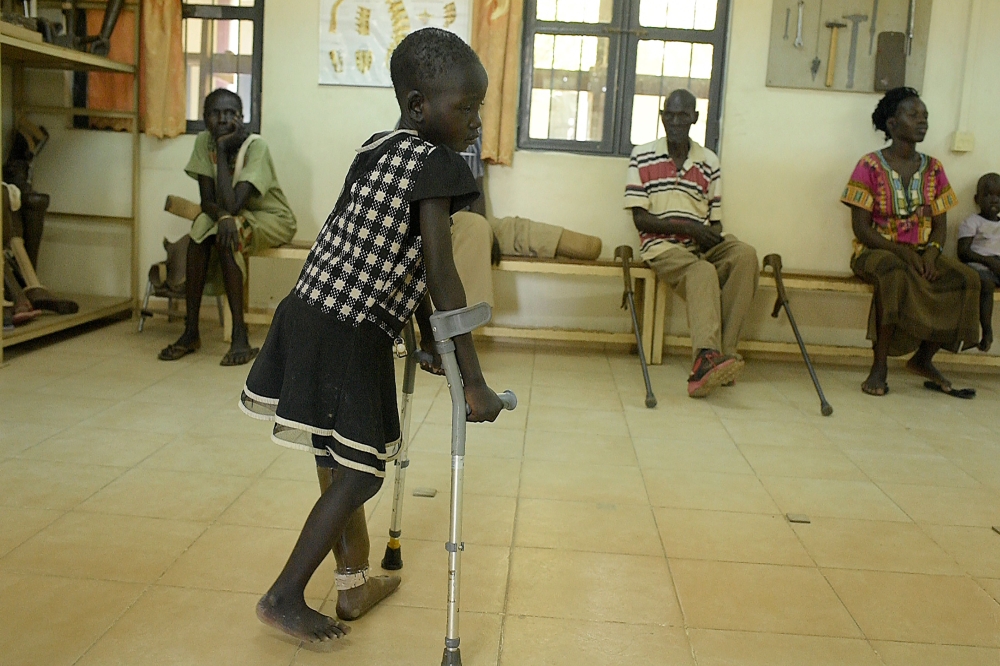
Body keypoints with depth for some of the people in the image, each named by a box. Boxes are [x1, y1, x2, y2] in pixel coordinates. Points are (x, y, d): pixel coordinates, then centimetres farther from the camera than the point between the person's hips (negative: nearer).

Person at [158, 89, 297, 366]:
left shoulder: (255, 146, -24)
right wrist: (222, 215, -34)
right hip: (234, 217, 5)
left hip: (272, 219, -5)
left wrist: (222, 149, -28)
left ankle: (240, 335, -29)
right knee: (200, 231, -25)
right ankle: (190, 332, -19)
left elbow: (232, 204, -32)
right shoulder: (204, 141, -8)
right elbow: (207, 200, -11)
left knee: (226, 236, -32)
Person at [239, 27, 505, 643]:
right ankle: (285, 596, 16)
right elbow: (442, 277, -17)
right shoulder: (436, 164, -12)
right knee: (361, 474, 5)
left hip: (309, 315, 9)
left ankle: (355, 583, 35)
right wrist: (474, 383, -14)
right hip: (350, 339, -9)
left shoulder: (376, 149, 13)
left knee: (343, 464, 19)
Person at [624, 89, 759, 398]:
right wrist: (688, 227, -13)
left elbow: (714, 221, 13)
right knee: (703, 272, -35)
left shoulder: (709, 161, 13)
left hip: (703, 245, 4)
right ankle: (708, 356, -55)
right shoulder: (642, 156, 4)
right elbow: (640, 219, -2)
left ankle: (721, 353, -32)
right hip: (663, 245, -4)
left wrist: (714, 235, -12)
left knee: (745, 255, -28)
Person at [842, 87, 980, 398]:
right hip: (876, 252, -5)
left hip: (921, 255, 5)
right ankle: (880, 365, -31)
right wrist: (903, 252, -21)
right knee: (895, 273, -40)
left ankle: (923, 358, -4)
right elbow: (861, 229, -11)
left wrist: (930, 252, -13)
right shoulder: (870, 167, -6)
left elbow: (940, 225, 9)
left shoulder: (933, 169, 9)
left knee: (968, 279, -21)